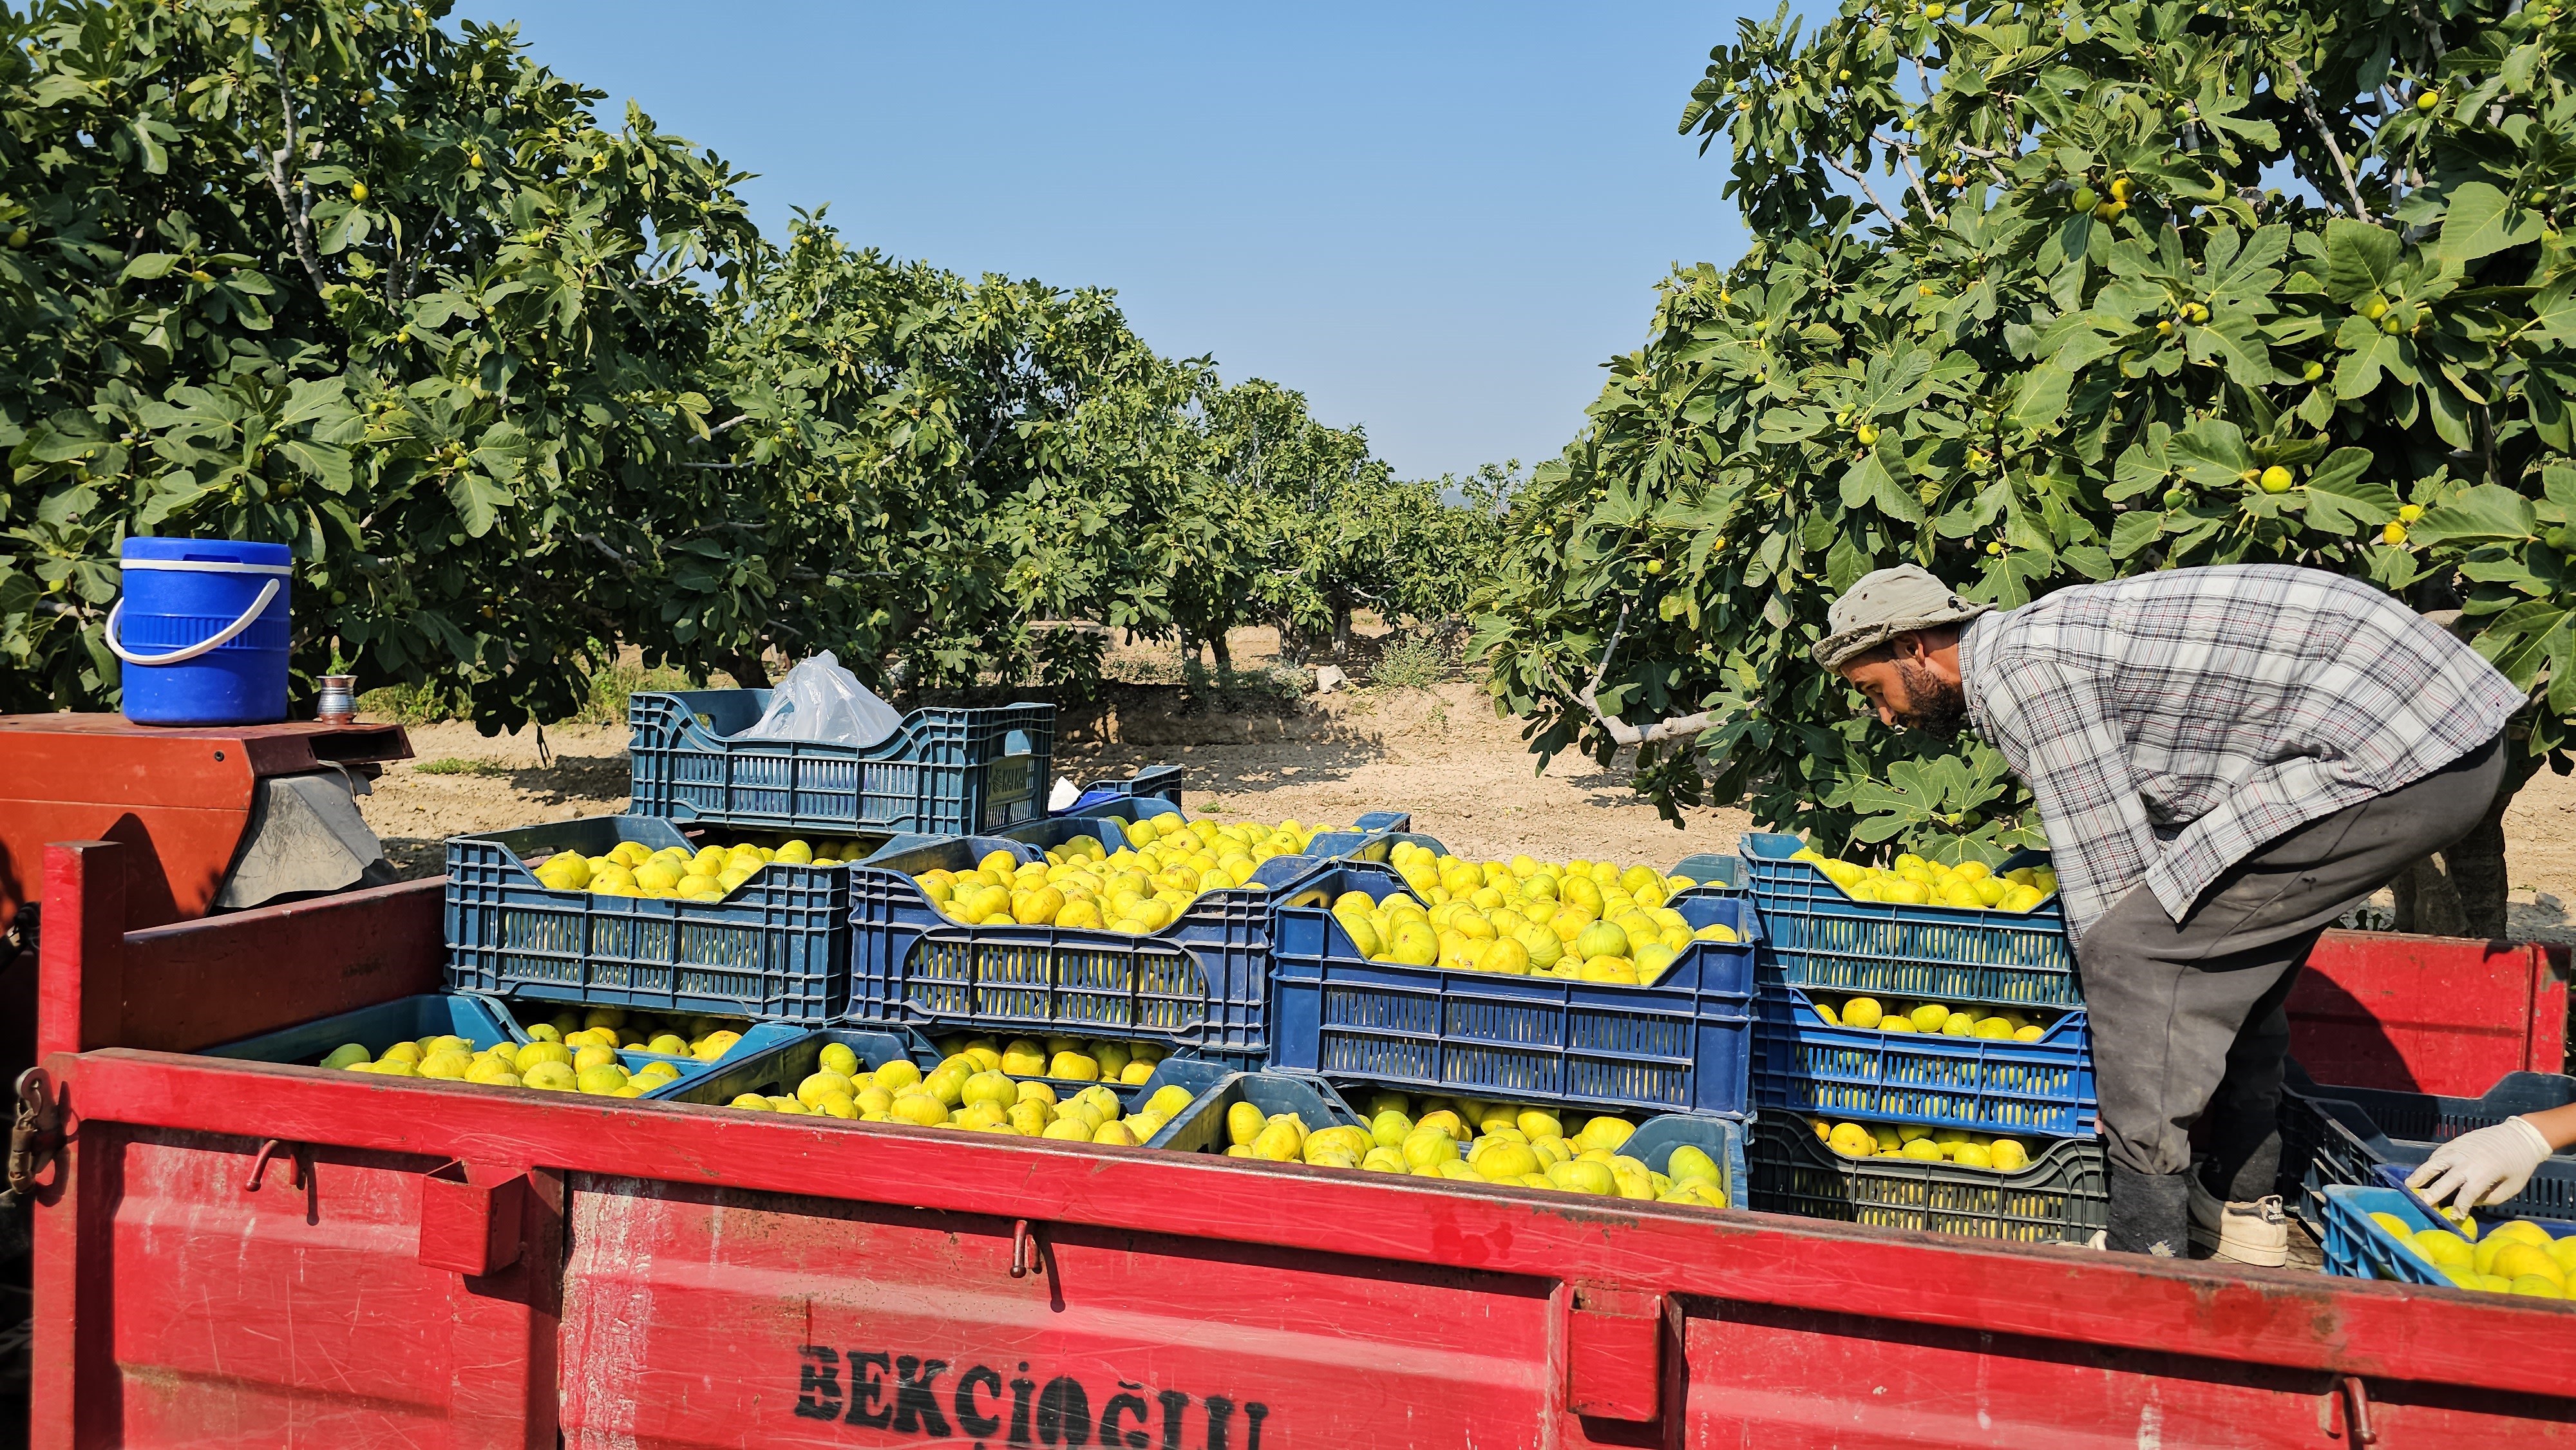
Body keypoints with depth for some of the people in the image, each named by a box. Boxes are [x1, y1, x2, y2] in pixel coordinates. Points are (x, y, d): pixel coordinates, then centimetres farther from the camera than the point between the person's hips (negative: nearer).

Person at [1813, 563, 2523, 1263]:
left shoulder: (2016, 669, -11)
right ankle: (2242, 1202, 32)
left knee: (2133, 948, -10)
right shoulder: (2037, 634, 18)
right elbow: (2143, 842, 26)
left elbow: (2108, 875, -10)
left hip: (2388, 757, -11)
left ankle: (2147, 1249, -6)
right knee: (2227, 944, 23)